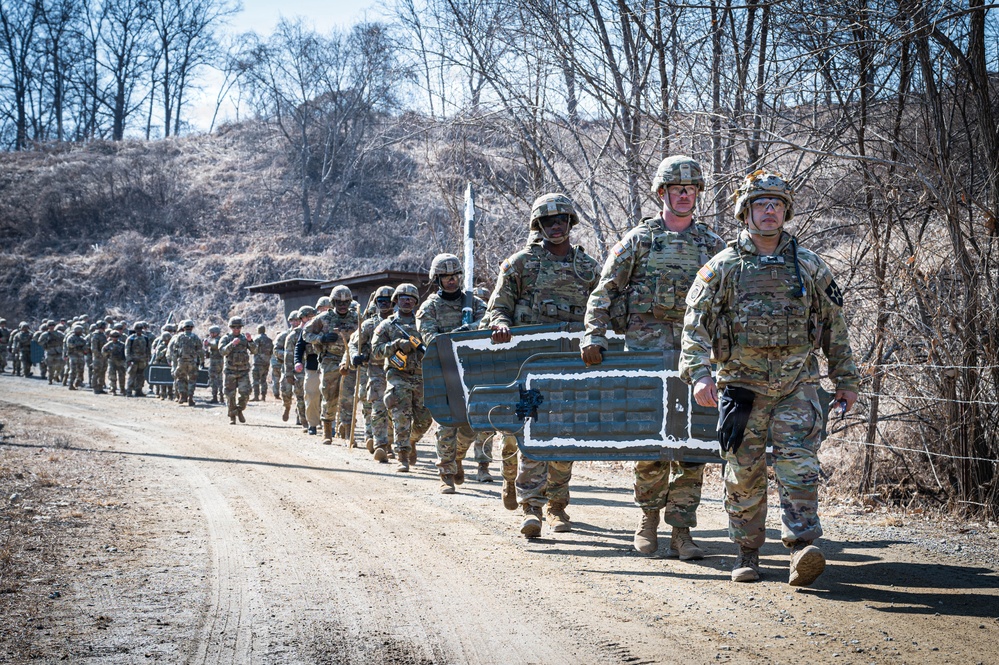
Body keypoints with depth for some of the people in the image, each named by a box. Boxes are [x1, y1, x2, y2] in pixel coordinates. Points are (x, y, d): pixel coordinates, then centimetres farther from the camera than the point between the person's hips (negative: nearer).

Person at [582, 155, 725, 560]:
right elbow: (604, 292, 5)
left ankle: (681, 532, 0)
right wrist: (594, 337, -6)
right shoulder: (639, 239, 7)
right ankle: (649, 519, 15)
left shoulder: (712, 245, 13)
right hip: (645, 349, -2)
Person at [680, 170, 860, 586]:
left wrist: (846, 380, 12)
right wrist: (698, 374, -17)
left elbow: (834, 326, 13)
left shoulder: (809, 266, 7)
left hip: (796, 384, 0)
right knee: (744, 474, 5)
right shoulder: (722, 267, 2)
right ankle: (747, 553, 15)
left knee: (798, 465, -12)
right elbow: (696, 324, -3)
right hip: (741, 384, 0)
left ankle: (802, 549, -17)